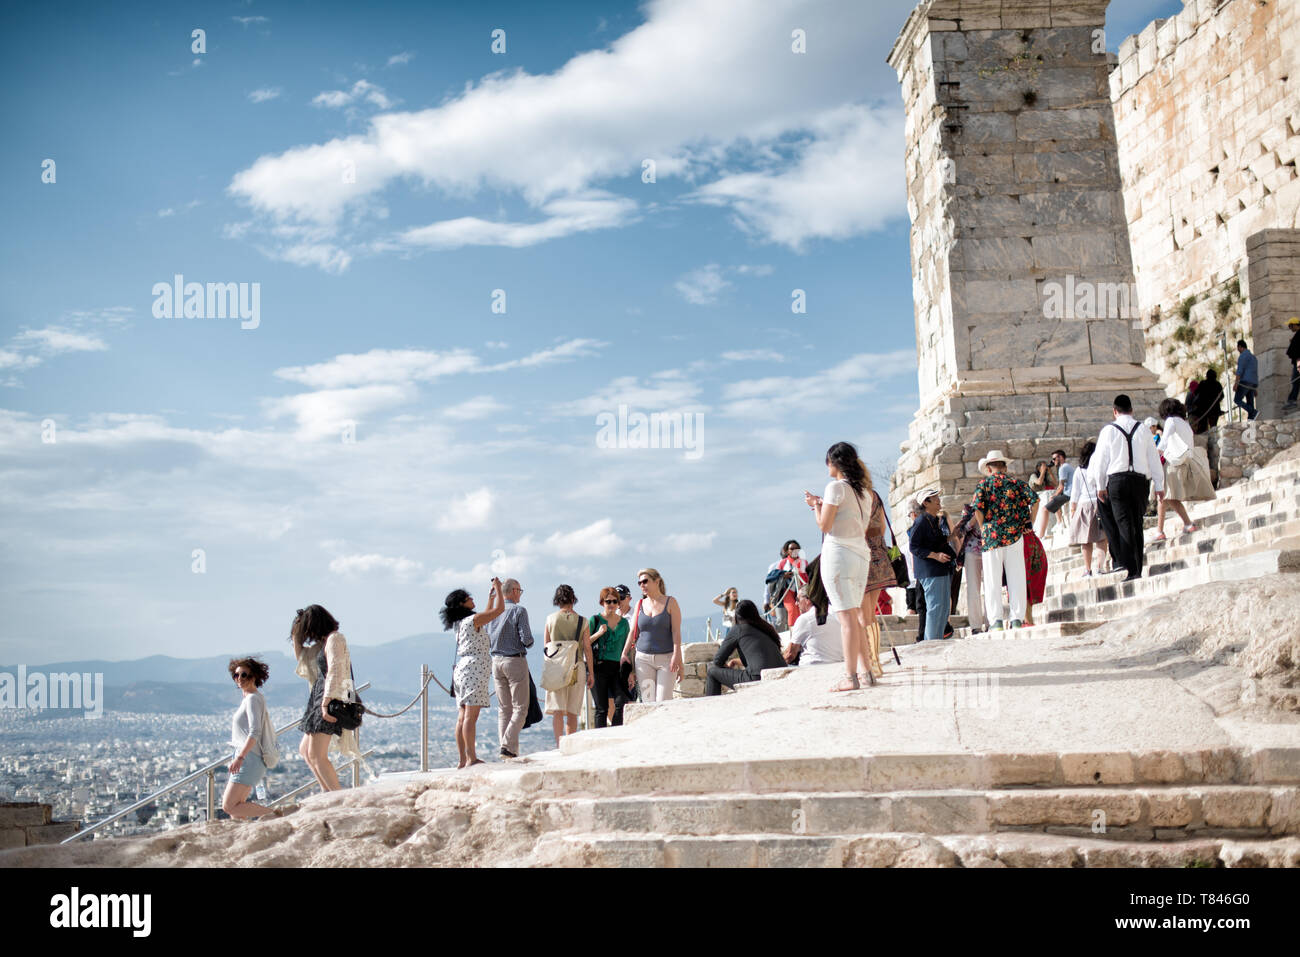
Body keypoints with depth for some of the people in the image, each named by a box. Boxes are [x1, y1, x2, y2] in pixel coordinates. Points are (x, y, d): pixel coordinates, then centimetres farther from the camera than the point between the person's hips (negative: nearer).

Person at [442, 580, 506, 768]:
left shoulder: (461, 623, 18)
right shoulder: (473, 620, -9)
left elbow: (487, 616, 35)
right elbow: (499, 609, -9)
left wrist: (491, 596, 37)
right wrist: (498, 588, 4)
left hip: (462, 669, 9)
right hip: (473, 669, -9)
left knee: (463, 717, 6)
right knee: (471, 716, -11)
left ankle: (463, 760, 6)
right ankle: (472, 758, -13)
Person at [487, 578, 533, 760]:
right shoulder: (519, 610, -9)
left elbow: (486, 640, 8)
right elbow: (526, 638, -15)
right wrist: (529, 643, 7)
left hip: (496, 661, 6)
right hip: (515, 661, -6)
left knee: (503, 709, 9)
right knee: (520, 708, -1)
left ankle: (507, 750, 7)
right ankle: (508, 746, -13)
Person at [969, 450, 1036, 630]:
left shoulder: (984, 483, 5)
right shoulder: (1016, 482, 10)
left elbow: (977, 507, -10)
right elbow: (1033, 498, -4)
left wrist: (983, 530, 0)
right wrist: (1029, 523, 6)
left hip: (992, 536, -2)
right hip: (1014, 535, 2)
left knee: (992, 580, 1)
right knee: (1016, 578, 5)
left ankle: (996, 620, -3)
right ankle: (1017, 618, 4)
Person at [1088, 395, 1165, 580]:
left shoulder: (1109, 430, 1)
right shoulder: (1143, 429, 7)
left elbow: (1101, 459, 2)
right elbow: (1154, 458, 9)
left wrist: (1100, 486, 10)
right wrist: (1159, 486, 14)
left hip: (1117, 480, -2)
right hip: (1141, 480, 2)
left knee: (1124, 524, -3)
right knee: (1136, 524, 8)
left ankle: (1131, 568, -11)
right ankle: (1137, 568, 9)